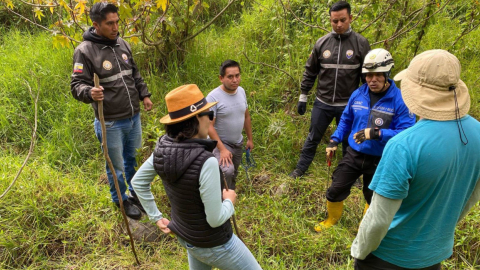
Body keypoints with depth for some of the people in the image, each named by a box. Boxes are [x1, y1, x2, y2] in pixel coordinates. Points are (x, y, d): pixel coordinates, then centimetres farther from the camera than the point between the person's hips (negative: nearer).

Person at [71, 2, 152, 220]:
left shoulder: (122, 44, 5)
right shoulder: (84, 51, -16)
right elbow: (77, 85, -16)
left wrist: (144, 95, 16)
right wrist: (90, 92, -37)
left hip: (134, 117, 6)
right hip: (111, 123, -6)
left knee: (131, 159, 23)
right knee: (116, 166, 11)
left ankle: (135, 193, 46)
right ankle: (121, 200, 35)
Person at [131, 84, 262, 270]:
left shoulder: (164, 147, -12)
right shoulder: (206, 162, -35)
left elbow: (138, 182, 2)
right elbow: (215, 218, -27)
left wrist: (156, 217, 10)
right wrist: (229, 200, -6)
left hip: (184, 234, 7)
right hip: (212, 243, -7)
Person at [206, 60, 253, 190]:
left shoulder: (241, 91, -1)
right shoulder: (213, 97, -22)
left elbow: (246, 117, 11)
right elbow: (209, 126, -22)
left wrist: (250, 139, 14)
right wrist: (222, 149, -27)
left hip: (238, 143, 7)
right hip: (220, 143, -6)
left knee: (233, 176, 20)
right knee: (227, 171, -30)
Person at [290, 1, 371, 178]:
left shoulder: (361, 43, -6)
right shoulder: (322, 43, -2)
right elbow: (310, 72, 6)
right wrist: (303, 97, 6)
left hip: (348, 105, -1)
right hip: (322, 103, 1)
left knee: (349, 142, 14)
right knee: (313, 138, 12)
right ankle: (300, 169, 27)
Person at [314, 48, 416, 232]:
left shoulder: (400, 100, -18)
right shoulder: (358, 94, -4)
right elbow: (346, 120, 11)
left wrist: (377, 133, -35)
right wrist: (334, 141, 2)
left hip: (380, 160, -3)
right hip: (353, 154, 3)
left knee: (373, 199, 19)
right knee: (335, 191, 10)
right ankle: (331, 220, 40)